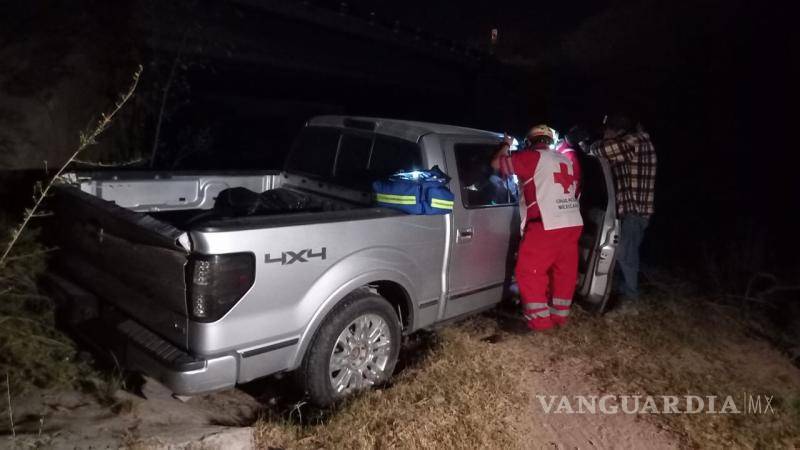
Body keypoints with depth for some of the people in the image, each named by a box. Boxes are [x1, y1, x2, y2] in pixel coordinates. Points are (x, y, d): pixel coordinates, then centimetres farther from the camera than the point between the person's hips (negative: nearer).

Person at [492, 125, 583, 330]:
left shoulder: (532, 157, -3)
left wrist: (506, 145, 17)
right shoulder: (566, 161, 19)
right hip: (573, 223, 8)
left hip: (546, 226, -8)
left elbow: (497, 163, 0)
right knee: (564, 272, 15)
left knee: (529, 273, 2)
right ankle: (560, 315, 25)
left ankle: (540, 320, 4)